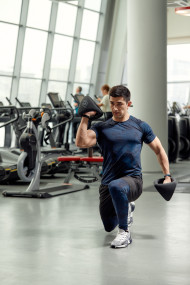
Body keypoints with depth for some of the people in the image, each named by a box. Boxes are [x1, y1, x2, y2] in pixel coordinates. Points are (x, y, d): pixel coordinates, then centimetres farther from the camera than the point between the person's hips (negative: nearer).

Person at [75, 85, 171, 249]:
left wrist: (167, 176, 7)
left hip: (133, 180, -3)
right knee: (109, 227, 13)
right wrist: (86, 117, -12)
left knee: (115, 186, -39)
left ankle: (125, 232, -21)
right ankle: (125, 210, 49)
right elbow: (81, 142, -11)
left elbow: (159, 150, 15)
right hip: (107, 184, 4)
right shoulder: (102, 128, 7)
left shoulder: (141, 126, 7)